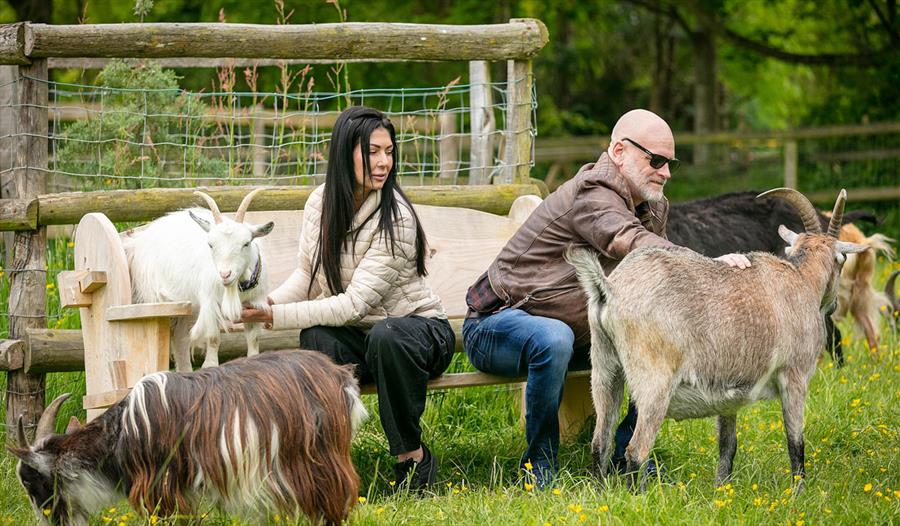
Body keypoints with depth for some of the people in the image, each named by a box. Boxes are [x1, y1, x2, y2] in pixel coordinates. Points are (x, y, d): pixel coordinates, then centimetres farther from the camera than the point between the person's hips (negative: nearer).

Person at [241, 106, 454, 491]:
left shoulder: (396, 218, -21)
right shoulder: (321, 203, -3)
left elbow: (356, 303, -25)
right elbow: (308, 275, 5)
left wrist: (276, 317, -28)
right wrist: (268, 303, -17)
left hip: (416, 326, -4)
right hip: (355, 334, 4)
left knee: (387, 337, -40)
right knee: (316, 338, -31)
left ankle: (412, 457, -21)